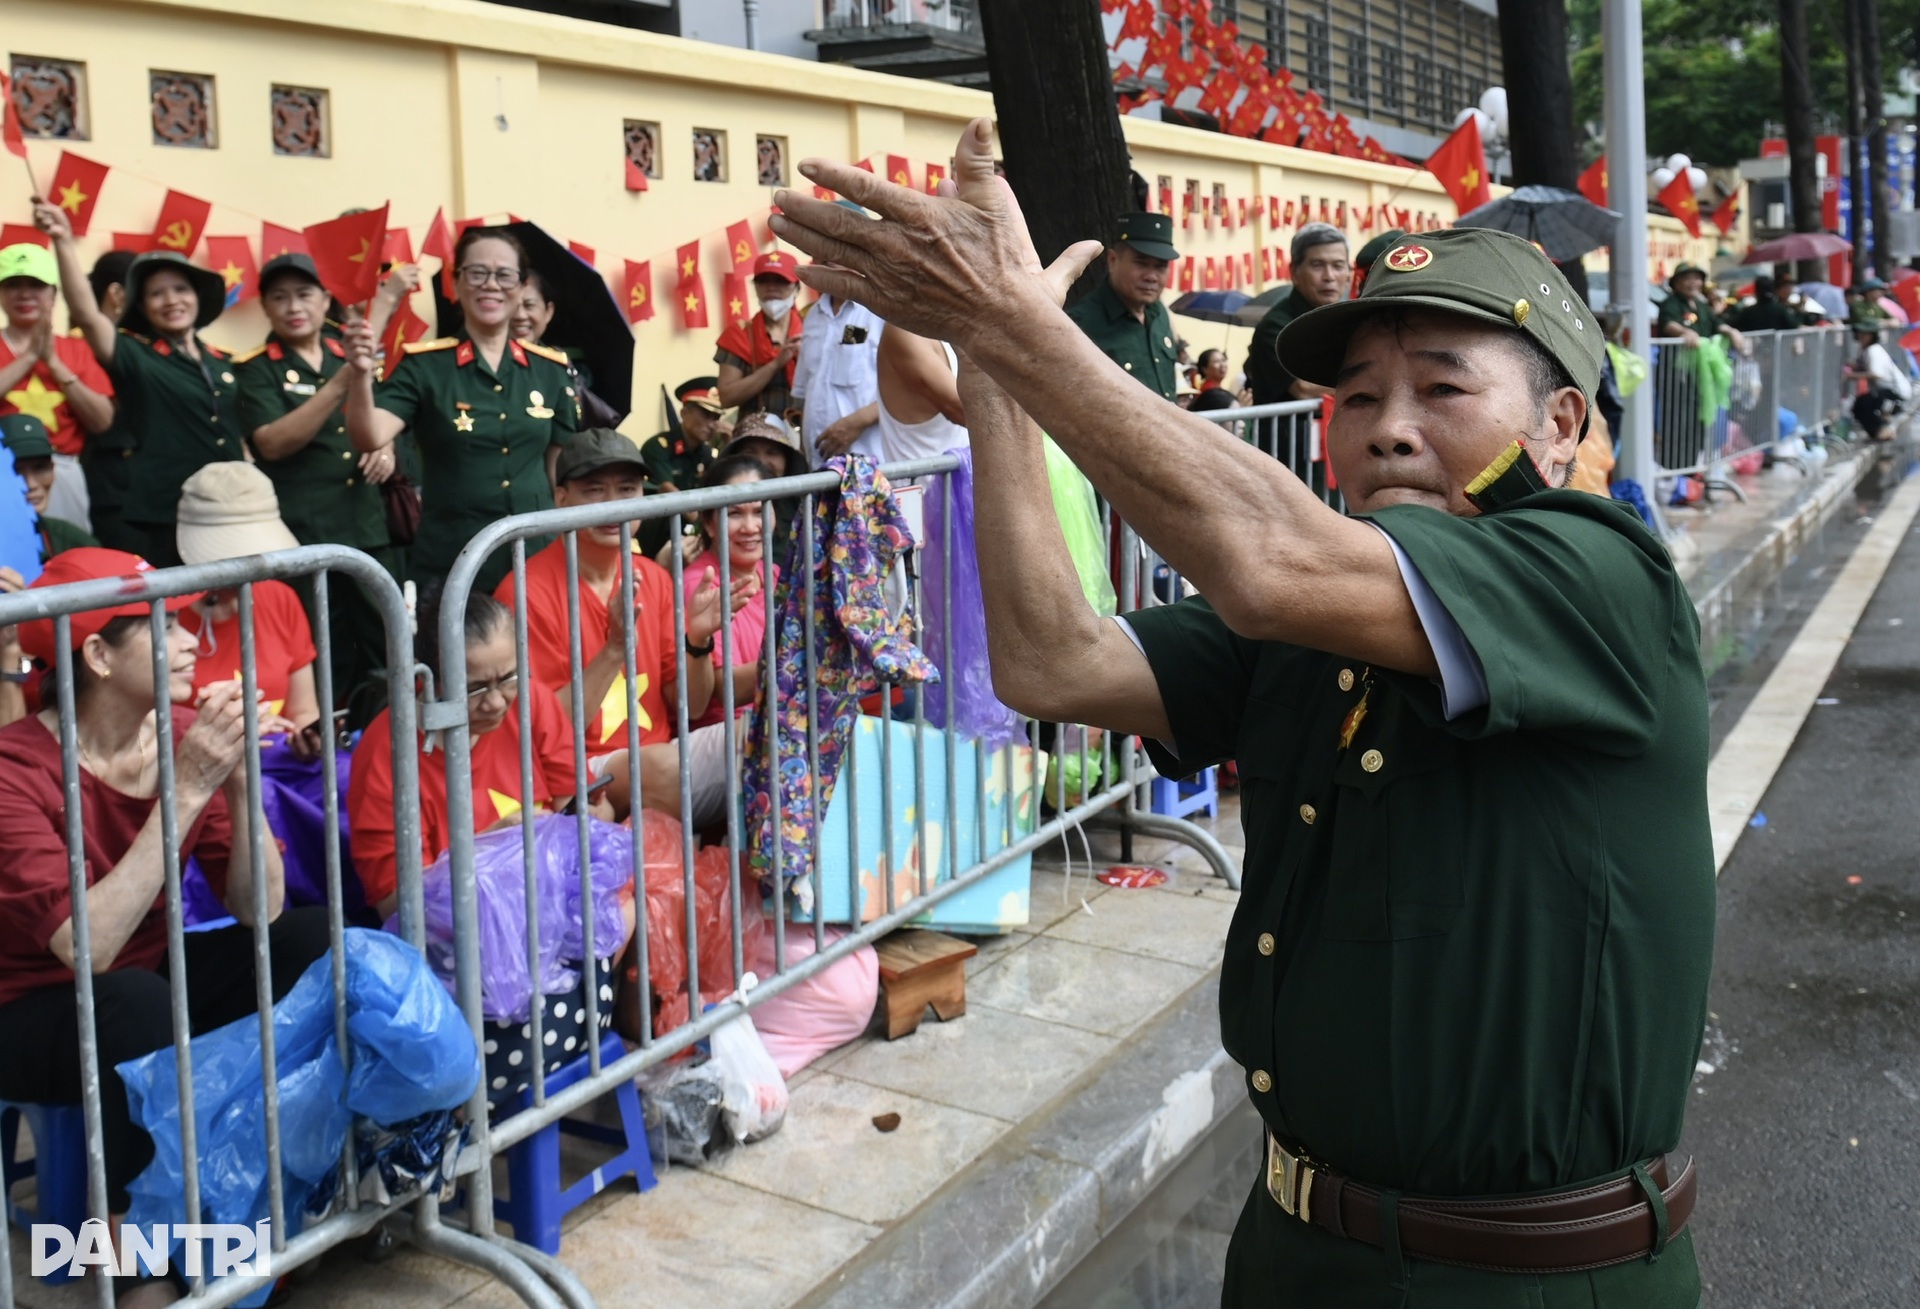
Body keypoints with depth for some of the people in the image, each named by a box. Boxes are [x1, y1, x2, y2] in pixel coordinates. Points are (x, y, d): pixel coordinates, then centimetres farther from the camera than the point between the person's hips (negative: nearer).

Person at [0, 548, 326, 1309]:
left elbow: (259, 911, -12)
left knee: (310, 937, -14)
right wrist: (185, 793, -35)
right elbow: (89, 947, -35)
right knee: (135, 997, -36)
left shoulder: (184, 732, -8)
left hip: (144, 989, 6)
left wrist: (237, 779, -26)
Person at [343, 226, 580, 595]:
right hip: (449, 565, -2)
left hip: (536, 558, 3)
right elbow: (370, 439, -15)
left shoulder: (550, 369, 6)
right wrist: (362, 373, -31)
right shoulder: (425, 365, -2)